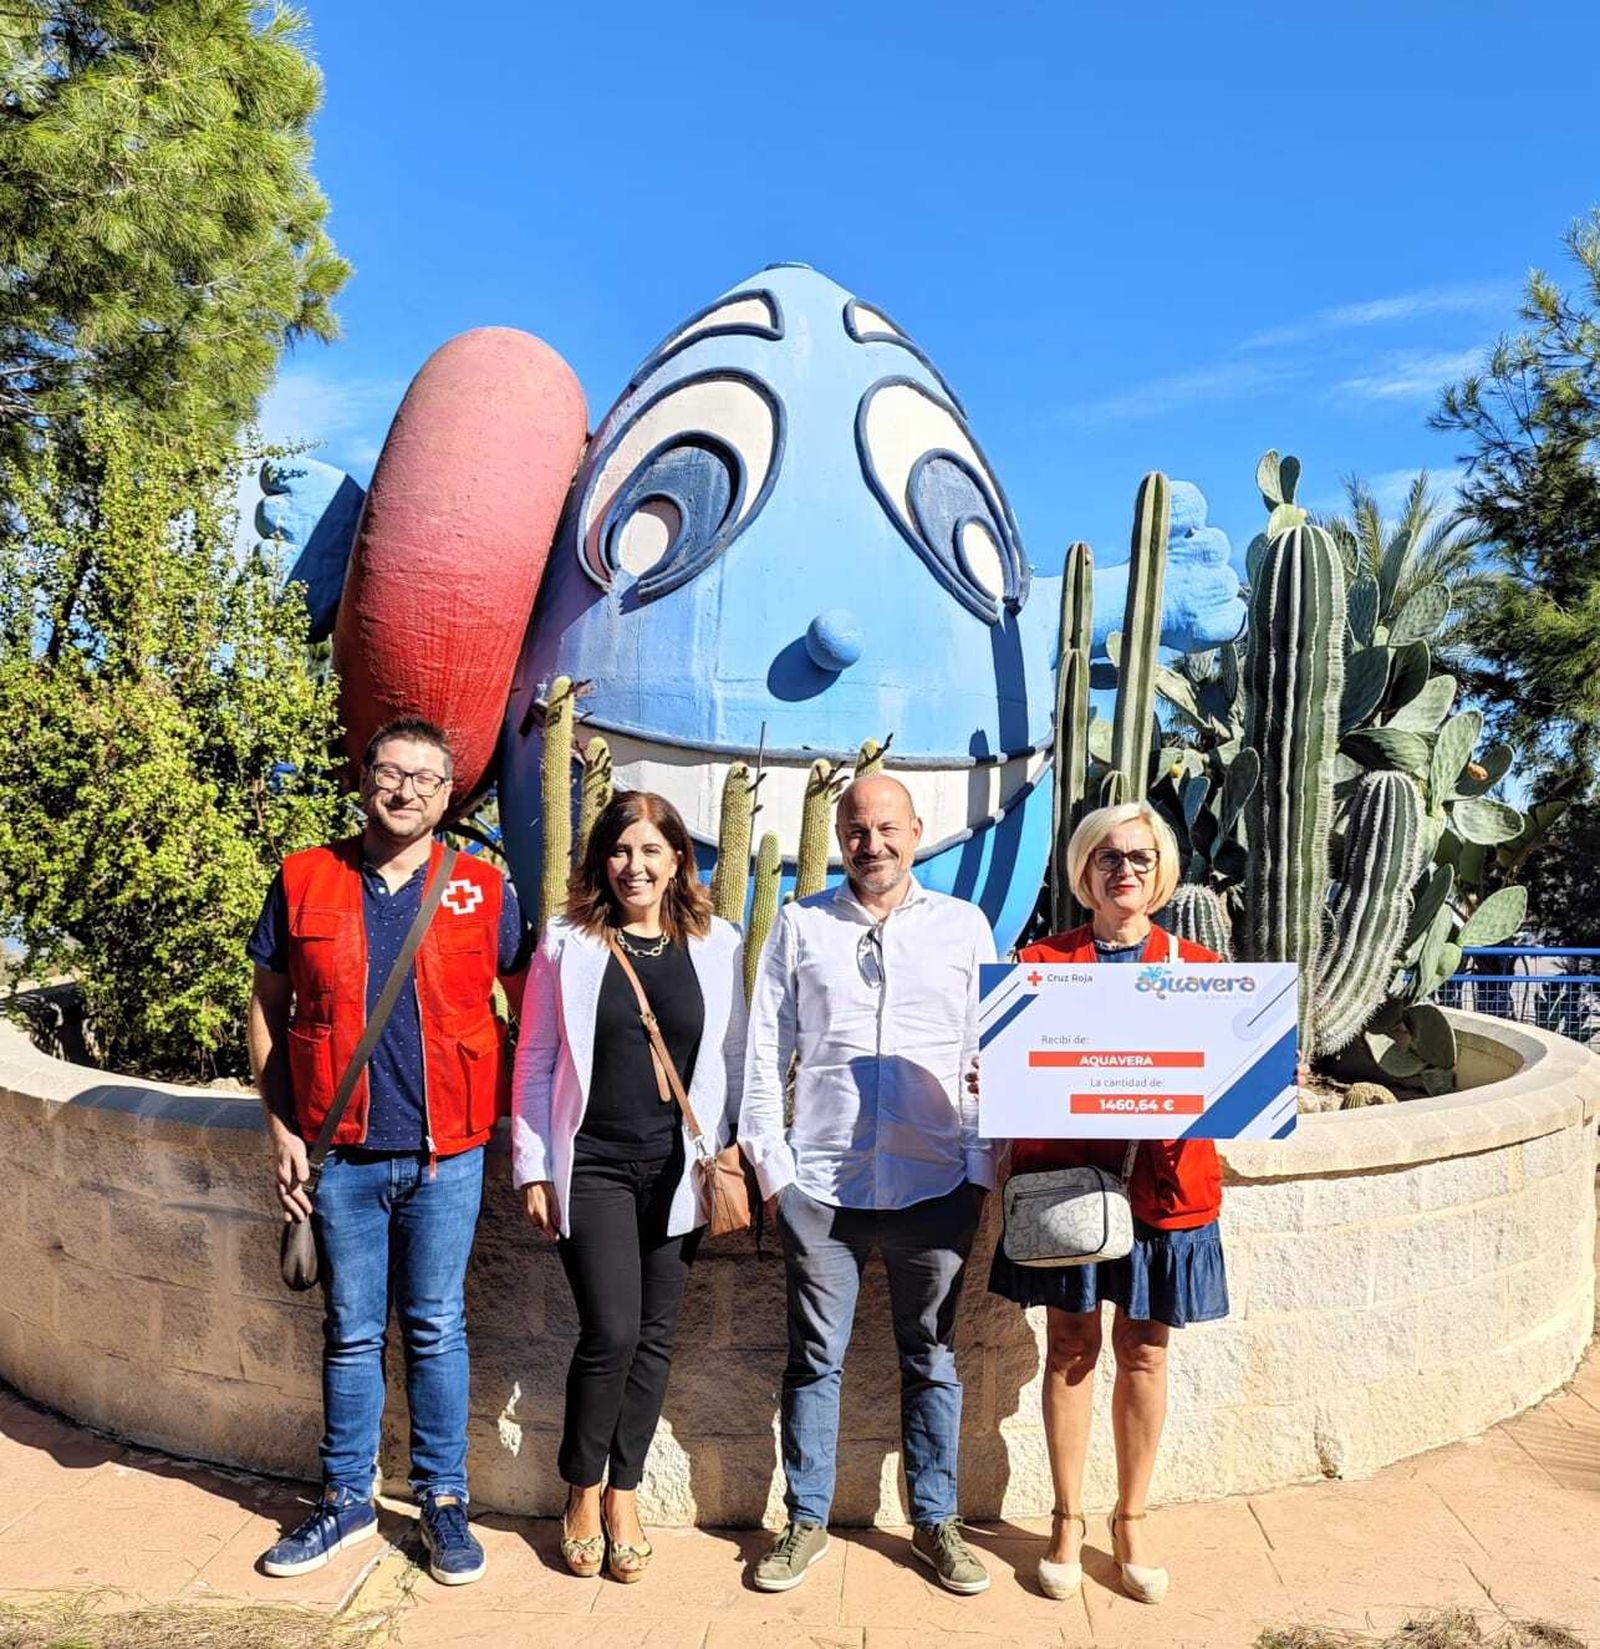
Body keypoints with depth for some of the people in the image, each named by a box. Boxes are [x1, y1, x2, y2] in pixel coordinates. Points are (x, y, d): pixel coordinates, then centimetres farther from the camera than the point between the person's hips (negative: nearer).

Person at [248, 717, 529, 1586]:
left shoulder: (482, 891, -1)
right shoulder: (303, 881, 1)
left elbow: (531, 1007, 6)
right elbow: (266, 1013, 6)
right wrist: (283, 1133, 1)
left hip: (447, 1153, -1)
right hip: (341, 1153, 1)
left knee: (437, 1329, 10)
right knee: (352, 1333, 13)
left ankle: (443, 1499, 26)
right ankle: (348, 1499, 31)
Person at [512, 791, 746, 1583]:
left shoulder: (718, 945, 1)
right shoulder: (567, 943, -1)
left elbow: (734, 1058, 6)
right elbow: (535, 1061, 2)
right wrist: (532, 1166, 0)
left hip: (678, 1168, 2)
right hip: (593, 1166, -1)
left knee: (655, 1336, 9)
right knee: (610, 1332, -7)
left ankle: (624, 1495, 30)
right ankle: (582, 1492, 20)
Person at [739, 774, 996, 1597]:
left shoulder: (964, 925, 4)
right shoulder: (800, 924, 4)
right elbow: (764, 1053, 4)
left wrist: (982, 1167, 0)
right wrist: (771, 1166, 0)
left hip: (934, 1185, 0)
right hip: (820, 1185, 0)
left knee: (931, 1360, 13)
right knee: (815, 1359, 10)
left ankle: (935, 1522, 29)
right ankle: (806, 1521, 27)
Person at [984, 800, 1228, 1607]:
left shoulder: (1200, 967, 5)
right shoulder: (1040, 962, 2)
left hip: (1162, 1183, 1)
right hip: (1065, 1175, 0)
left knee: (1143, 1352, 11)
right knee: (1071, 1347, 9)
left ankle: (1132, 1519, 30)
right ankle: (1068, 1519, 27)